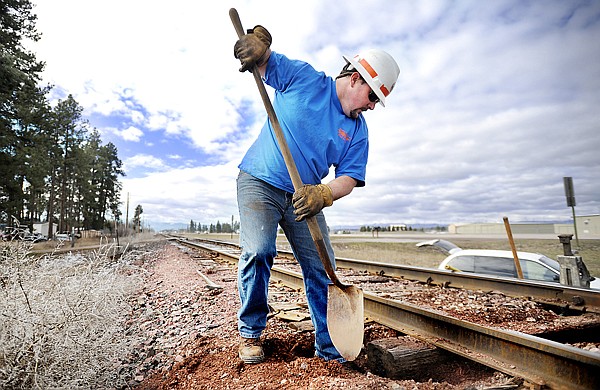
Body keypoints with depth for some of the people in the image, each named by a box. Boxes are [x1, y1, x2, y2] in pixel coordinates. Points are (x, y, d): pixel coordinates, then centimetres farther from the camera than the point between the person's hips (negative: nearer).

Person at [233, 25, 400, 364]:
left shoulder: (358, 131, 4)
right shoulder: (303, 77, -3)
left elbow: (350, 178, -4)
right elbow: (264, 61, 7)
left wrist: (324, 193, -27)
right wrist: (258, 45, -19)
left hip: (305, 197, 4)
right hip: (260, 183, -3)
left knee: (322, 269, -1)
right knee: (258, 251, -21)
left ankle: (331, 348, 15)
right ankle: (251, 333, 3)